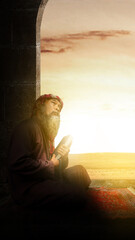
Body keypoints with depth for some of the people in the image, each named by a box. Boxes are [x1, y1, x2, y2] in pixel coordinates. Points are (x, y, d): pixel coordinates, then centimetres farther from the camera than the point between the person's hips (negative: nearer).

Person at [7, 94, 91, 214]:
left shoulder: (47, 132, 20)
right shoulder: (27, 127, -11)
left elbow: (55, 167, 19)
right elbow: (17, 163, -23)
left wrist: (62, 157, -5)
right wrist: (50, 165, -12)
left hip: (44, 180, 10)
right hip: (26, 190, -10)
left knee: (79, 170, 3)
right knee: (76, 194, -23)